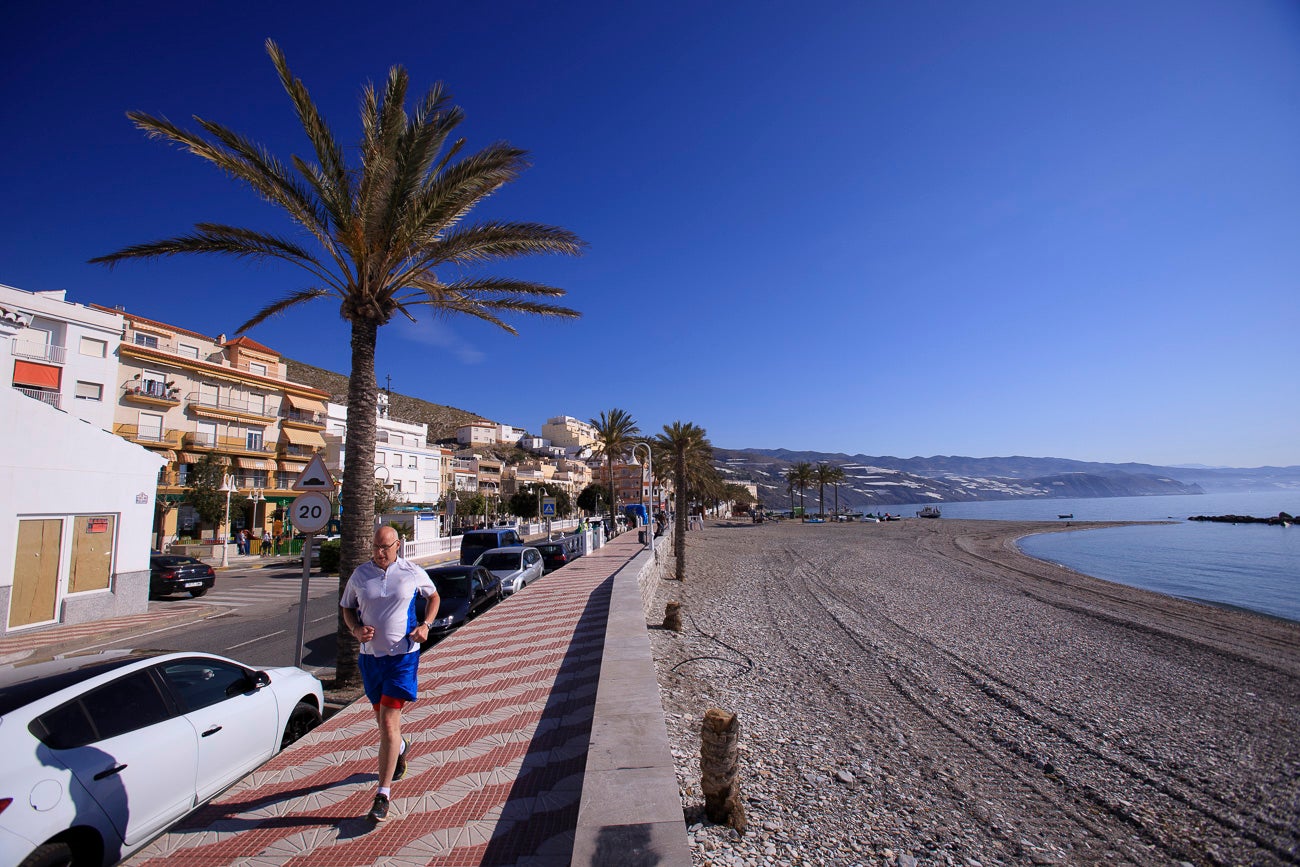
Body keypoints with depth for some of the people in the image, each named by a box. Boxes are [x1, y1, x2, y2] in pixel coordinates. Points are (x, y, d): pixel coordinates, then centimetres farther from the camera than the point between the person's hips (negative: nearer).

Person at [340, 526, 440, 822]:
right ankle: (400, 748, 53)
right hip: (370, 654, 4)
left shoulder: (413, 573, -7)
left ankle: (383, 795, 5)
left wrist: (425, 625, -6)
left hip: (403, 655, -4)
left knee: (388, 723, -7)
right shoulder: (360, 574, -1)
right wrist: (356, 629, -9)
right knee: (383, 719, 20)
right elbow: (347, 608, 11)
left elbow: (433, 596, 9)